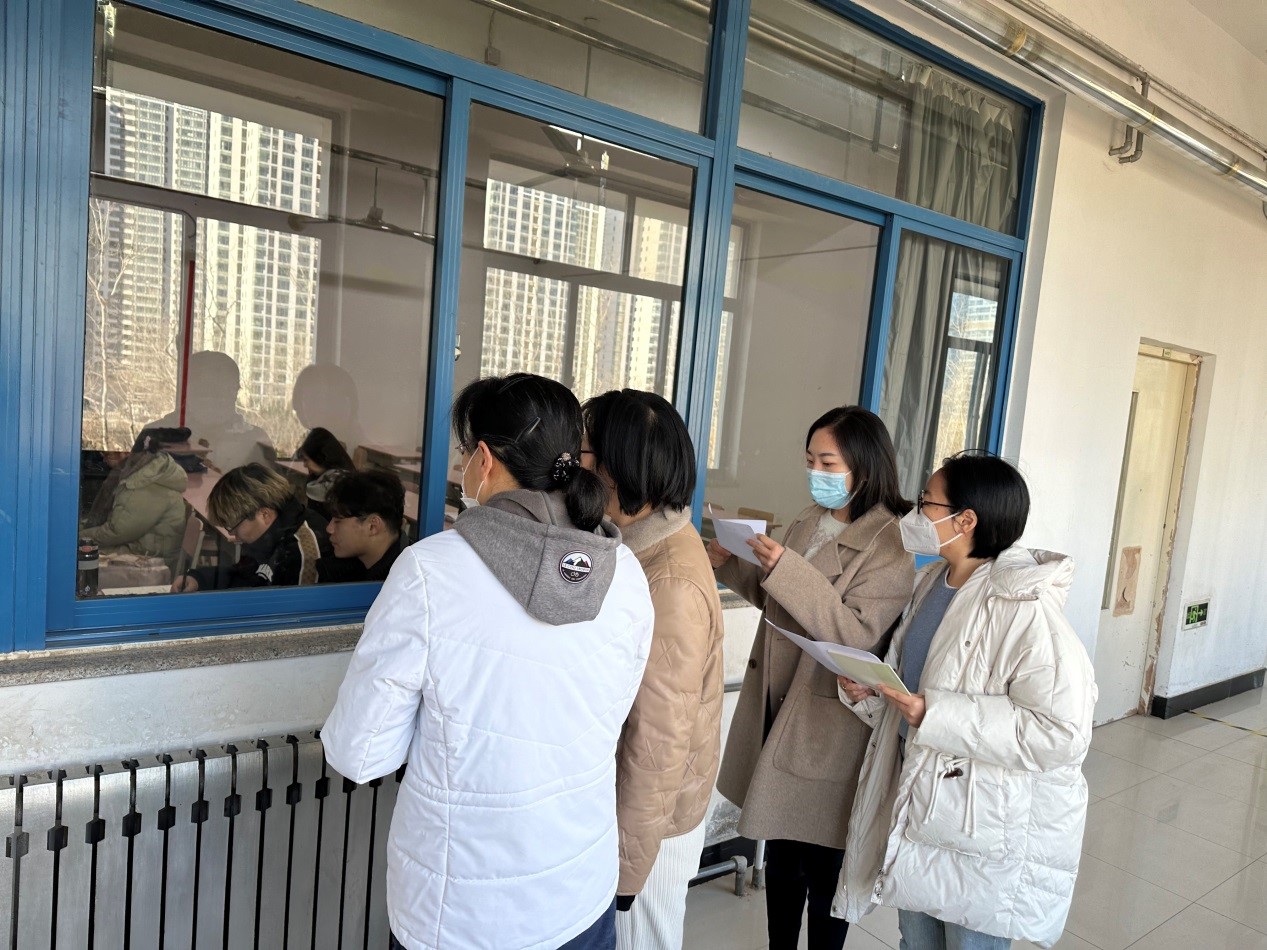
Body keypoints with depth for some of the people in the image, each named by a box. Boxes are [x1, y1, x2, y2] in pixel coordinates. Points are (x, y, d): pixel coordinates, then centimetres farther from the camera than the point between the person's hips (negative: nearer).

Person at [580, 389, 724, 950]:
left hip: (648, 823, -8)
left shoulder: (669, 586, -28)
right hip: (623, 803, 8)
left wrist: (626, 865, -16)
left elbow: (657, 740, -24)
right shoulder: (656, 541, -1)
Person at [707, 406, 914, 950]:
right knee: (779, 853, 20)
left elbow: (855, 632, -23)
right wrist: (732, 566, 2)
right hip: (776, 711, 7)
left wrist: (786, 569, -29)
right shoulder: (808, 522, 7)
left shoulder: (890, 545, -14)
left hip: (826, 728, -7)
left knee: (821, 868, 9)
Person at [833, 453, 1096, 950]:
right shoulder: (933, 581, 3)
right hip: (917, 800, 8)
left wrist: (937, 716, -29)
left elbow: (1063, 732, -28)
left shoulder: (1024, 609, -24)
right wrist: (868, 691, -6)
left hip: (990, 829, -7)